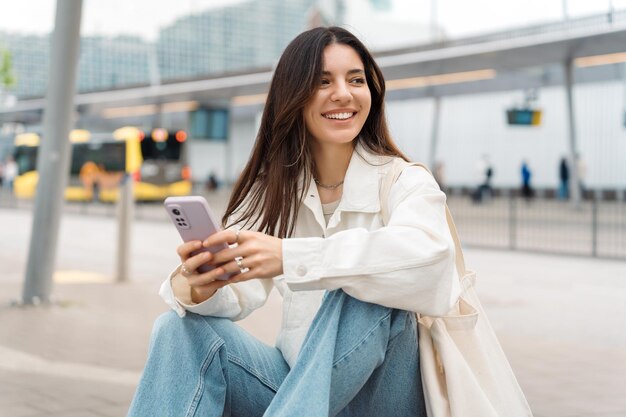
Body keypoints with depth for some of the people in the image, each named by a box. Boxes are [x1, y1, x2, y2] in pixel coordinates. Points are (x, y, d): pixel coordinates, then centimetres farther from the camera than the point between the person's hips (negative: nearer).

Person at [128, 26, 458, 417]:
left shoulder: (406, 183, -10)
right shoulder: (272, 189, 3)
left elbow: (426, 254, -34)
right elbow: (237, 292, -10)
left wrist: (290, 257, -44)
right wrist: (197, 287, -34)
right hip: (298, 378, 4)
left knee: (365, 287, -31)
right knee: (181, 329, -18)